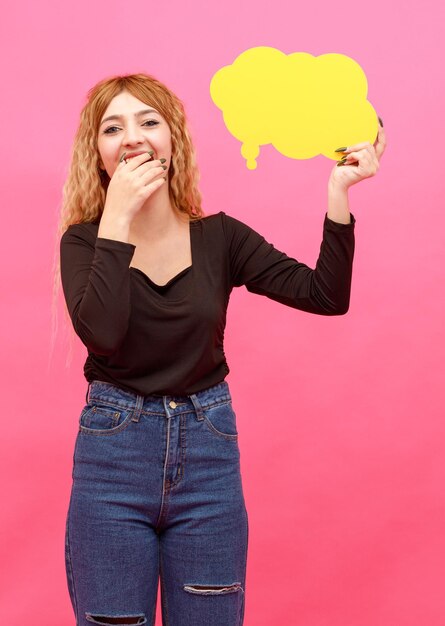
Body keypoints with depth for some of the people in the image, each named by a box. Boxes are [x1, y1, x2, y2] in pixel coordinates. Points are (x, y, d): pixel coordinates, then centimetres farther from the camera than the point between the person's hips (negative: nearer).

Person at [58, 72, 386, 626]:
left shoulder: (220, 237, 0)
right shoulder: (85, 240, -3)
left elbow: (325, 295, -7)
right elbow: (102, 335, -22)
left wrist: (338, 192, -14)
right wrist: (118, 220, -21)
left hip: (208, 455, 2)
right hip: (113, 455, -1)